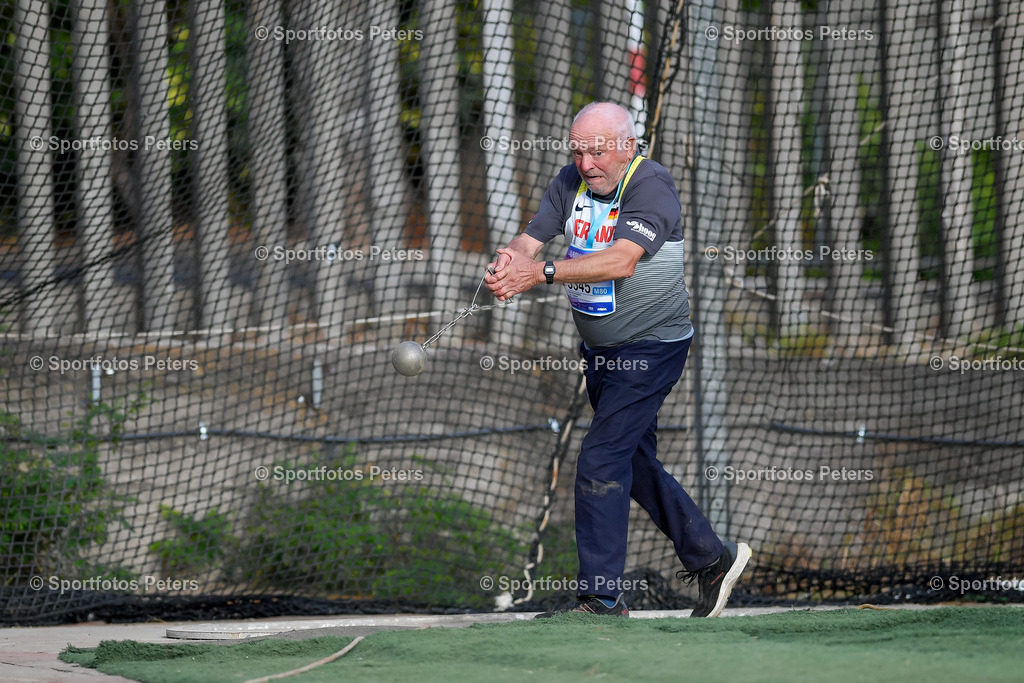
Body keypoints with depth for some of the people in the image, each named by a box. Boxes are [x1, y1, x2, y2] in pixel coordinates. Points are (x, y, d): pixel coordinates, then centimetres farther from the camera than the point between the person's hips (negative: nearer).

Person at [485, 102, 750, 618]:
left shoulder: (652, 186, -20)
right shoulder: (571, 182, 2)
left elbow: (622, 261, -34)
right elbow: (531, 238, -8)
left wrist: (542, 273, -43)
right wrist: (509, 260, -33)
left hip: (651, 347, -8)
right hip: (600, 350, 8)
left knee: (600, 462, -14)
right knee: (635, 464, 17)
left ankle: (601, 598, -11)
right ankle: (712, 559, 33)